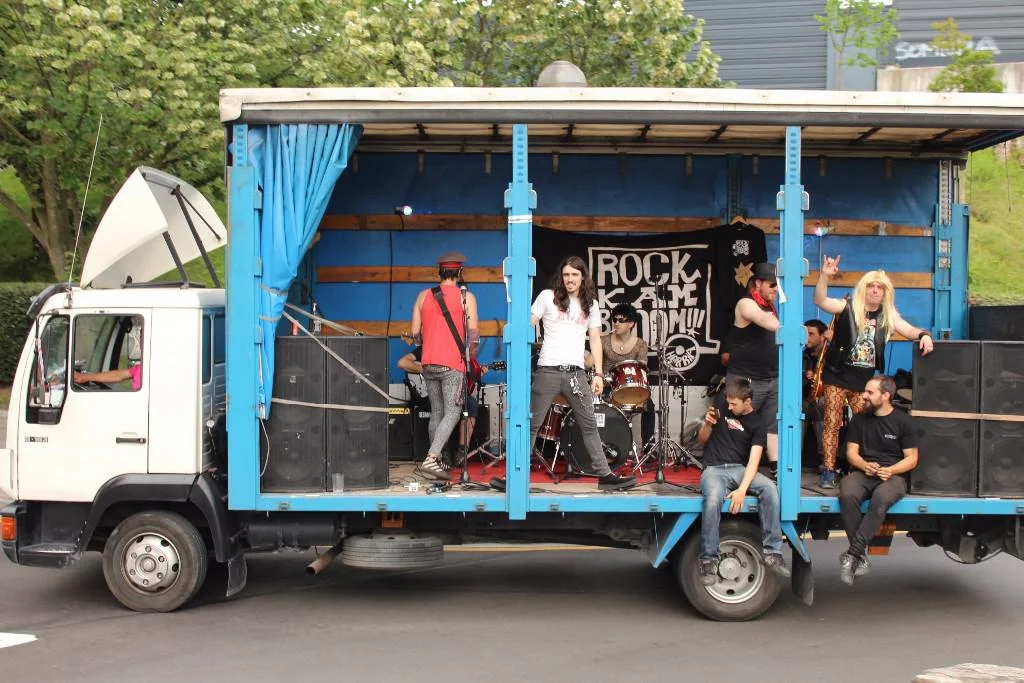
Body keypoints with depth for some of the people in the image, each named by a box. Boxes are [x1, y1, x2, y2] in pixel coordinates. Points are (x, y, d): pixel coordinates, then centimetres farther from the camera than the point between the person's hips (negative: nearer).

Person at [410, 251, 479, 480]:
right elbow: (473, 331, -8)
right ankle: (431, 458, -20)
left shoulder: (423, 296, 9)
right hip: (452, 365, -5)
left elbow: (415, 333, 8)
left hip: (428, 364, 5)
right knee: (452, 413, -5)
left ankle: (437, 461, 20)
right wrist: (472, 356, 7)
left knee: (436, 413, 16)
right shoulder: (466, 296, -2)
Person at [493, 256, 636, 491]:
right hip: (548, 371, -3)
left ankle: (605, 475, 7)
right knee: (532, 424, 1)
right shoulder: (547, 297, 3)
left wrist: (598, 374, 3)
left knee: (590, 425, 3)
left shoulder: (591, 304, 12)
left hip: (576, 372, 3)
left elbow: (595, 340, 12)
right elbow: (528, 325, 0)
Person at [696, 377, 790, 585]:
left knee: (770, 489, -29)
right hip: (714, 469, -1)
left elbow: (754, 459, -12)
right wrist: (707, 424, -11)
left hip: (740, 469, 1)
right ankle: (709, 560, -23)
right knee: (713, 500, -35)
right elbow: (702, 441, 11)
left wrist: (742, 489, -27)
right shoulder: (721, 402, 3)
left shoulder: (758, 423, -2)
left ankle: (772, 552, -23)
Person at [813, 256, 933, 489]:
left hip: (863, 381, 3)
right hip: (838, 376, -3)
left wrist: (923, 335, -23)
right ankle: (828, 472, 2)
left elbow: (909, 330, 0)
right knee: (832, 423, -2)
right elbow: (820, 301, -17)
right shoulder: (848, 307, -5)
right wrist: (824, 276, -33)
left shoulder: (888, 316, 6)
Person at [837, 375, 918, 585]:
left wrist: (891, 470, -14)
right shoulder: (859, 420, 17)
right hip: (863, 472, 3)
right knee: (847, 495, -34)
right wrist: (865, 465, -10)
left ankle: (852, 555, -37)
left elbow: (911, 459, 5)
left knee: (880, 498, -40)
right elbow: (851, 453, 13)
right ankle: (861, 556, -30)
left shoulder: (902, 421, 6)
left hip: (892, 475, -3)